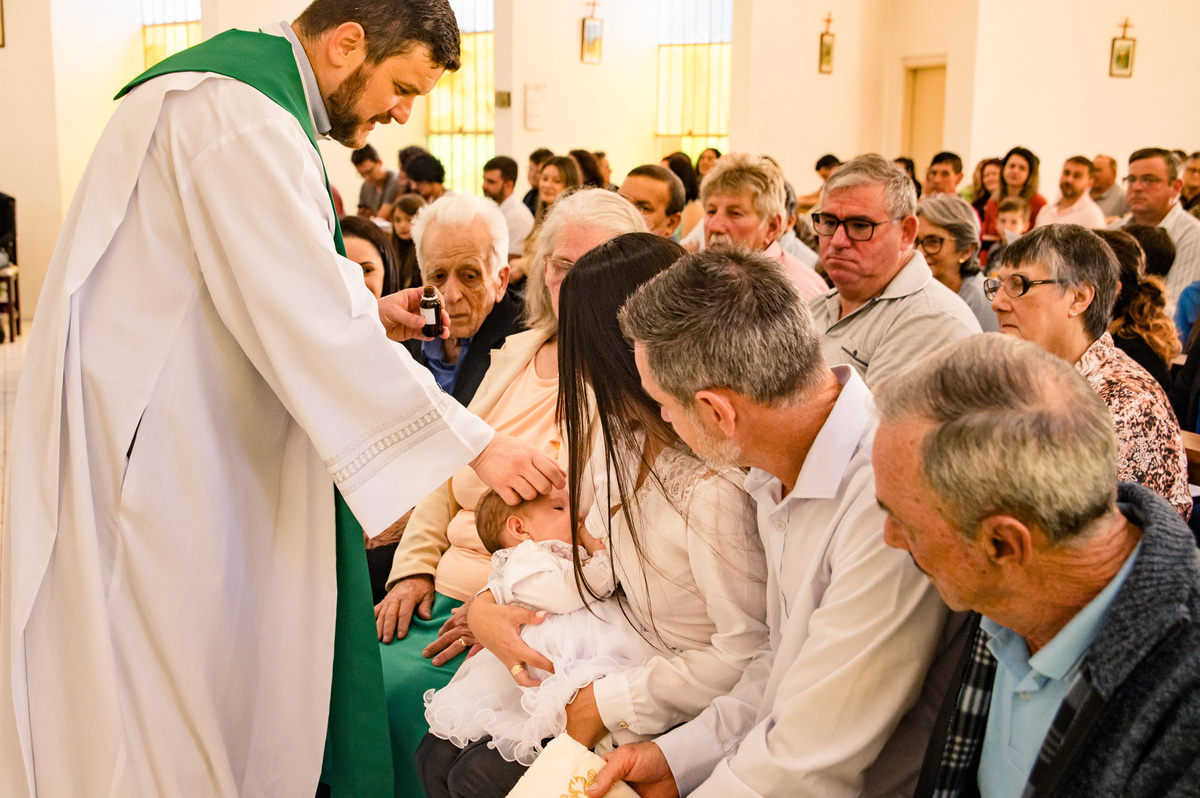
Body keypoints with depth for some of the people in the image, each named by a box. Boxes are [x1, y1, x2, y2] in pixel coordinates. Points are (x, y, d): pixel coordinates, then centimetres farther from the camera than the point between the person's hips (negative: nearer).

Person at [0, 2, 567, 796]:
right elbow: (315, 325, -26)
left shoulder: (237, 95, 13)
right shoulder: (241, 119, -21)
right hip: (150, 454, -10)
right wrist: (474, 441, -21)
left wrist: (363, 313, 8)